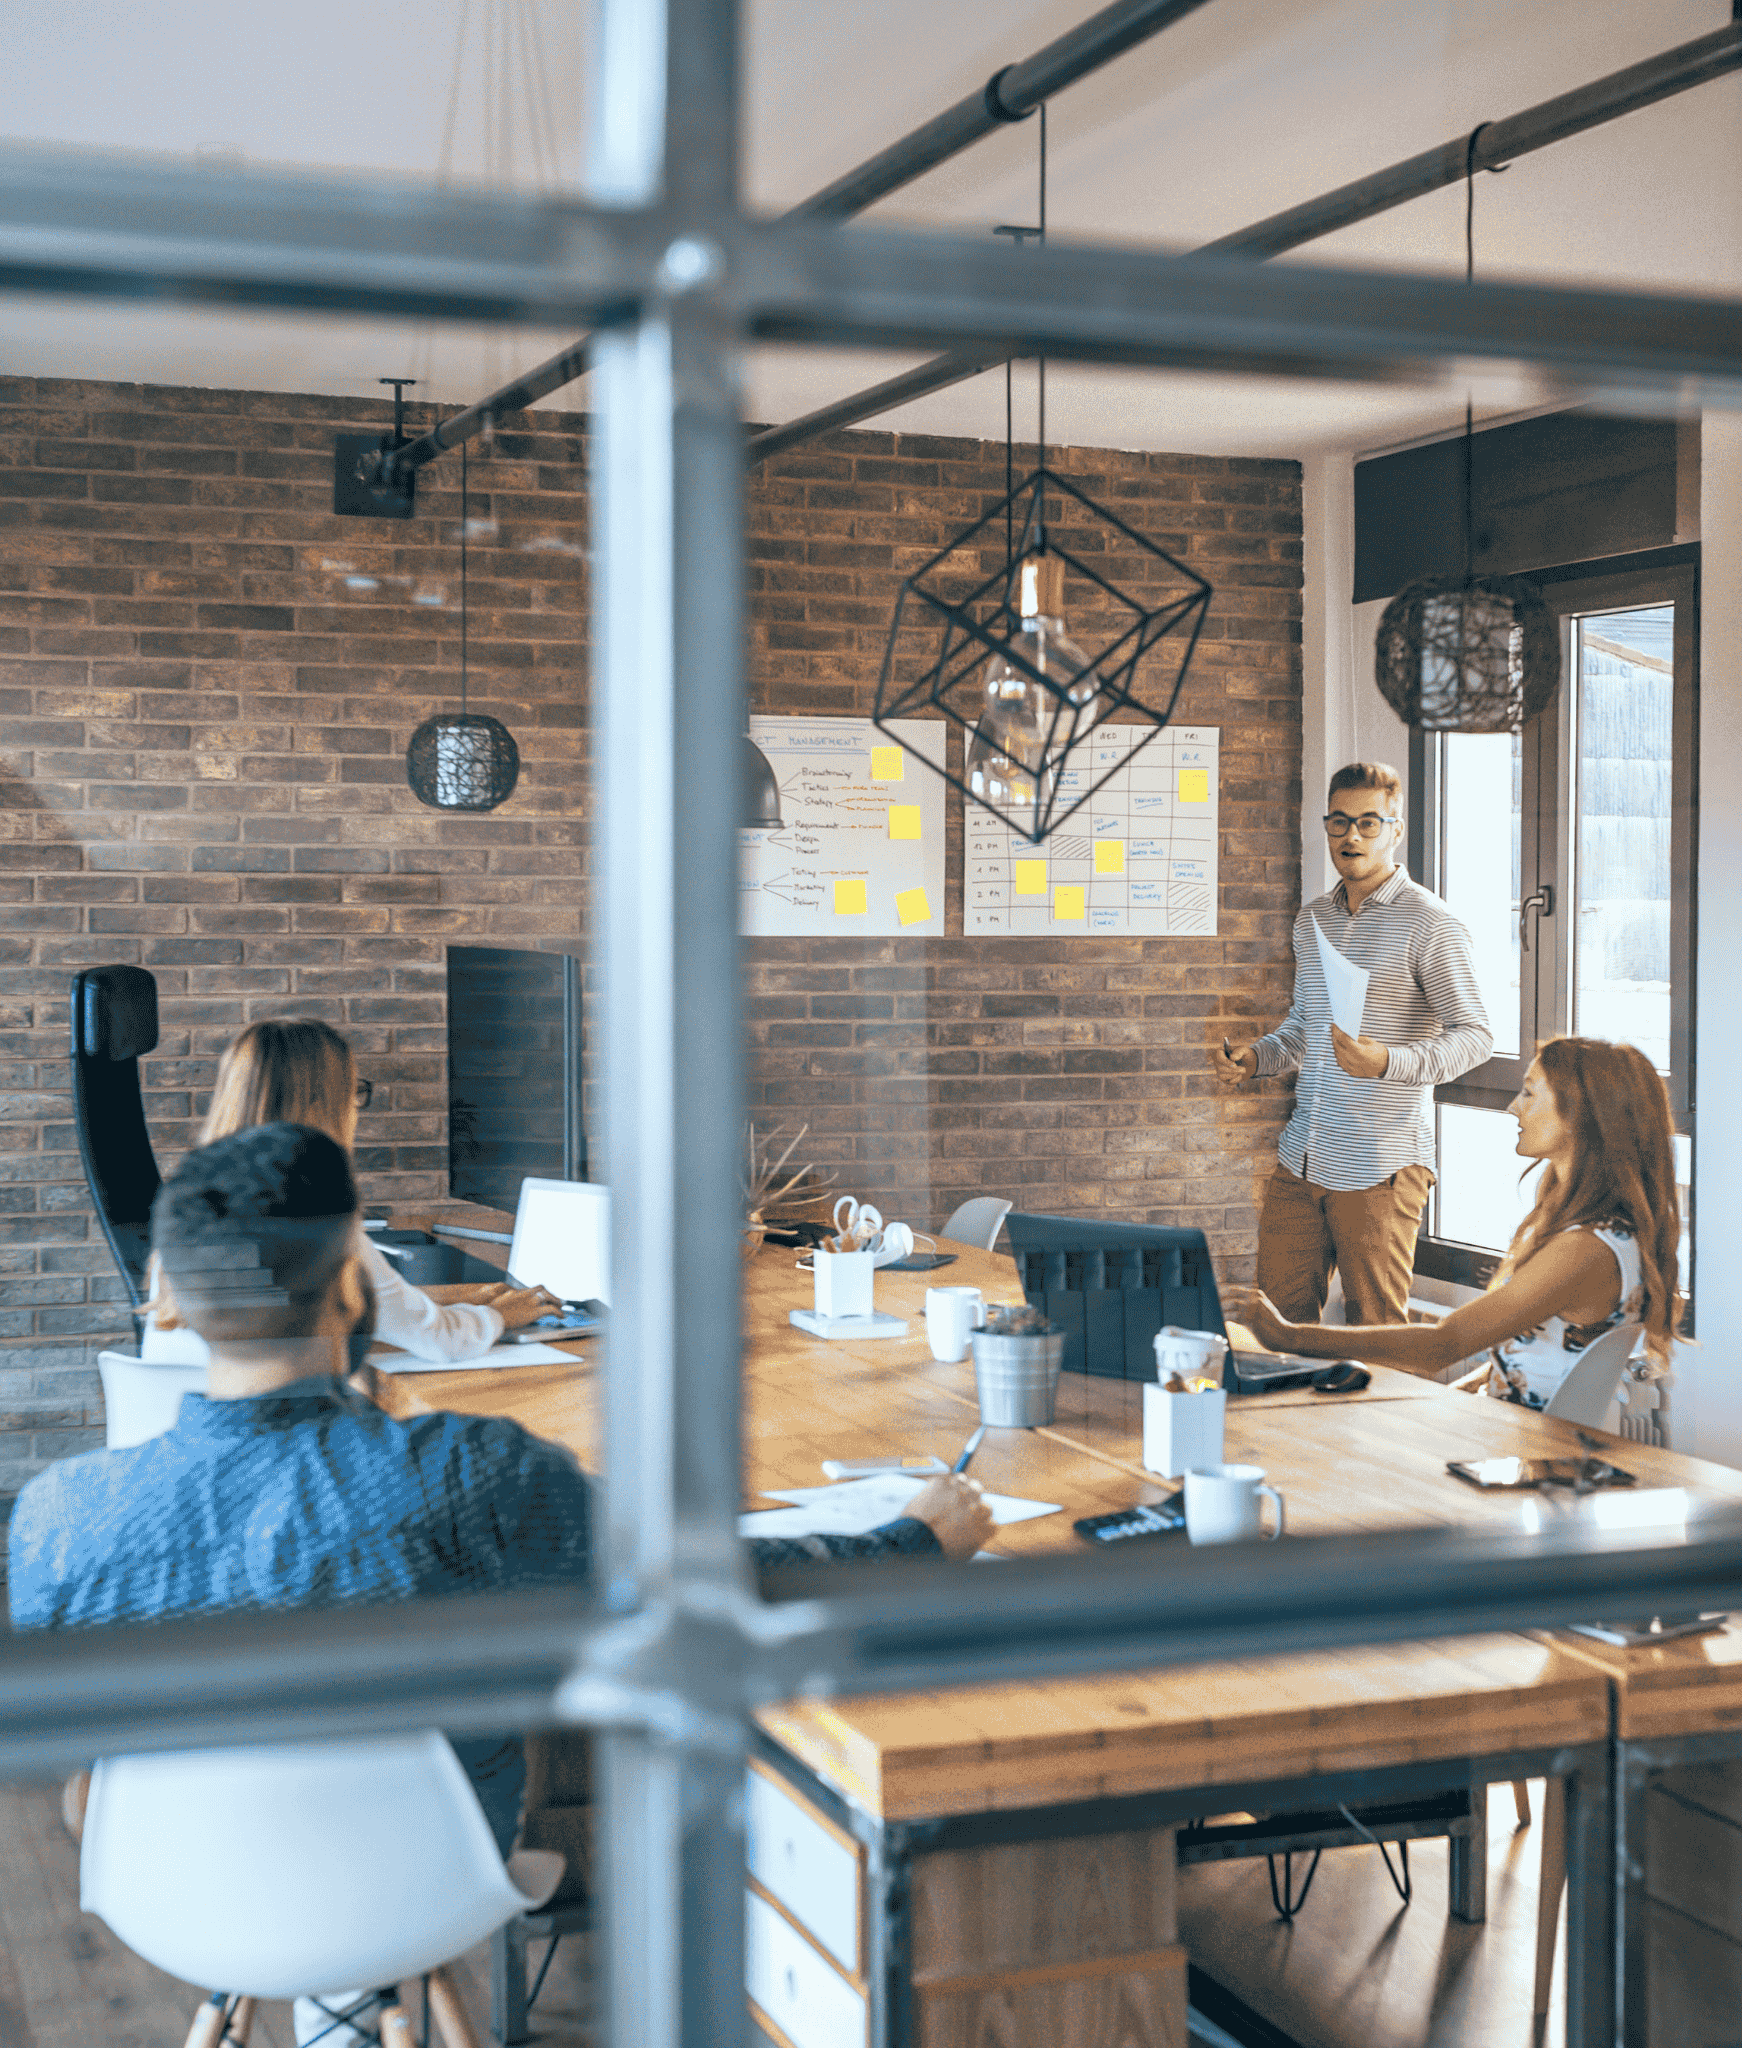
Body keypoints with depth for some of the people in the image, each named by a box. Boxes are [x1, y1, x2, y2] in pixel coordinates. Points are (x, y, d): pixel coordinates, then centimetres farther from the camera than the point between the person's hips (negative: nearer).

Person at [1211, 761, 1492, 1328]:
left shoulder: (1427, 922, -8)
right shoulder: (1311, 919, 14)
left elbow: (1474, 1036, -13)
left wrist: (1387, 1063, -28)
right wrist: (1254, 1057, 6)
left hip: (1382, 1166, -6)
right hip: (1301, 1156, 6)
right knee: (1279, 1315, 8)